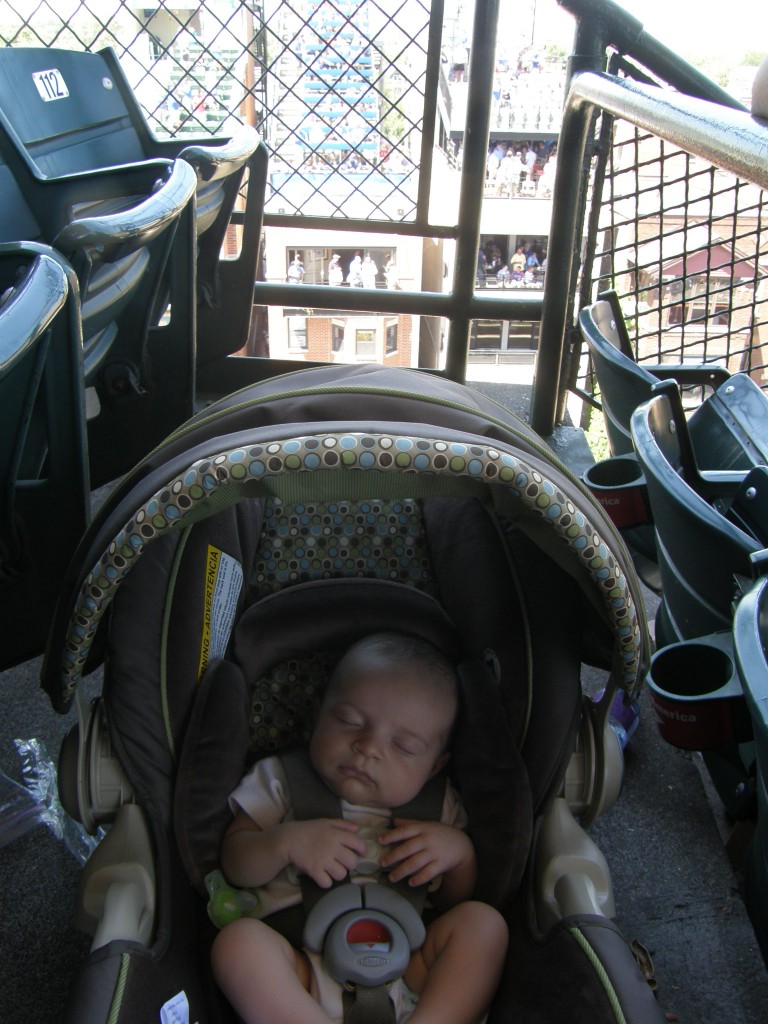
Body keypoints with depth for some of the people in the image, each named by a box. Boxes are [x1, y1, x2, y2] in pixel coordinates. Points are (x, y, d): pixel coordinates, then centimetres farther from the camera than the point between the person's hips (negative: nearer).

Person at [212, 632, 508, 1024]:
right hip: (303, 974, -1)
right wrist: (286, 841, -15)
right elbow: (235, 865, 4)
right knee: (237, 939, -28)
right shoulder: (281, 781, 8)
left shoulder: (436, 805, 12)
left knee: (484, 921, -19)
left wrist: (460, 851, -4)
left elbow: (453, 902, 17)